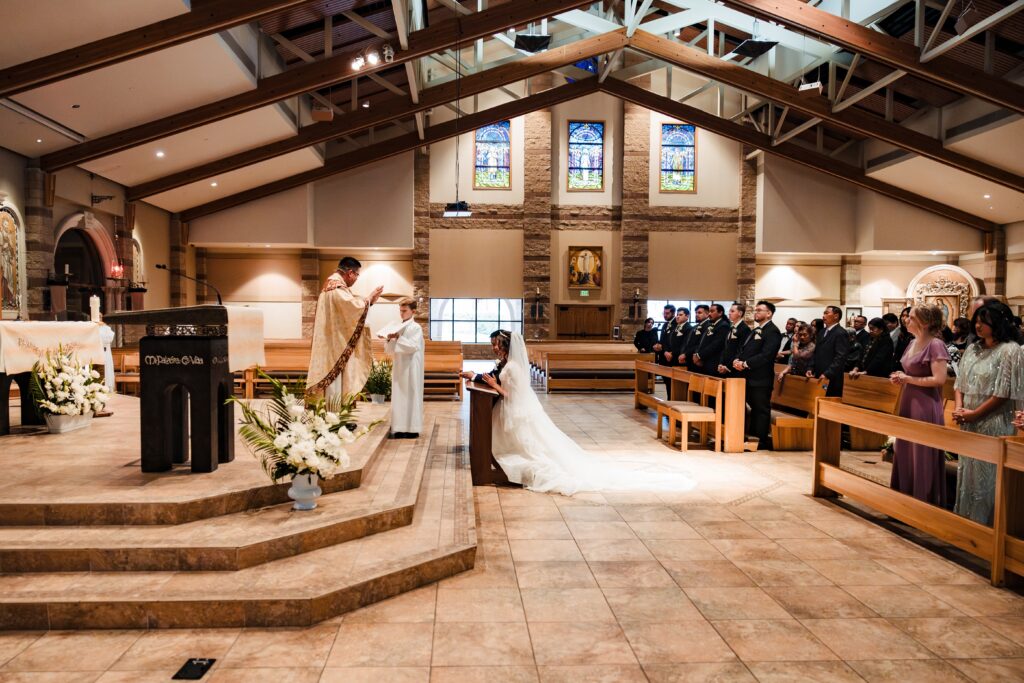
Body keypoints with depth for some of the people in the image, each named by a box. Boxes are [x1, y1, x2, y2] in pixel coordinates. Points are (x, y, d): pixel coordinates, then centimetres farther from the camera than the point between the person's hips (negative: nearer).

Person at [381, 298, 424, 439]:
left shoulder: (416, 327, -6)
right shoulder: (397, 328, 13)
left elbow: (413, 346, -18)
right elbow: (390, 350, 14)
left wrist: (398, 338, -22)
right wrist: (389, 340, -5)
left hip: (410, 368, -7)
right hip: (399, 367, 7)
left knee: (410, 396, -4)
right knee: (398, 397, 6)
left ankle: (413, 429, 0)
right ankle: (401, 428, 11)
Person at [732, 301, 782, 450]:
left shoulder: (772, 331, -9)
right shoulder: (755, 330, 20)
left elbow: (766, 355, -20)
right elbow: (743, 348, 18)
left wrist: (745, 364, -19)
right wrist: (737, 360, -3)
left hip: (761, 378, -8)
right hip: (748, 377, 8)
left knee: (761, 409, -2)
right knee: (753, 408, 14)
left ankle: (763, 442, 5)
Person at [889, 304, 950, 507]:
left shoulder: (935, 345, -14)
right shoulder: (913, 343, 11)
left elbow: (939, 379, -20)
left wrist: (908, 379, -14)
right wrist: (901, 378, 3)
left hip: (925, 407, -9)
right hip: (908, 404, 9)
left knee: (923, 456, 1)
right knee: (905, 453, 13)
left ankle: (925, 503, 12)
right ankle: (906, 497, 24)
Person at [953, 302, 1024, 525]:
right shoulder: (972, 350, 10)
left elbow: (1003, 393, -14)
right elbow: (960, 383, 12)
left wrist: (973, 414, -12)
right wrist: (959, 409, -5)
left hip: (993, 424, -6)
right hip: (968, 423, 7)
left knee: (986, 473, 0)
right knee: (967, 470, 13)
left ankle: (985, 521, 12)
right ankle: (966, 516, 26)